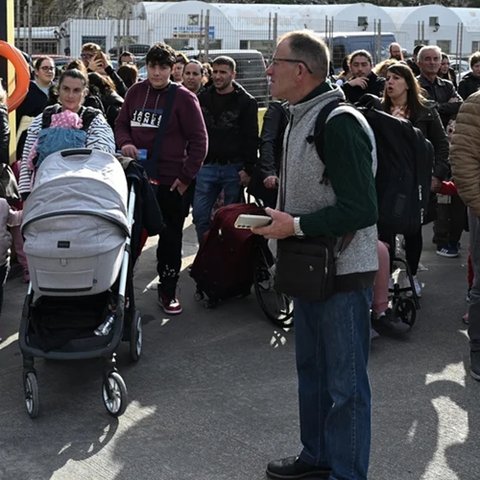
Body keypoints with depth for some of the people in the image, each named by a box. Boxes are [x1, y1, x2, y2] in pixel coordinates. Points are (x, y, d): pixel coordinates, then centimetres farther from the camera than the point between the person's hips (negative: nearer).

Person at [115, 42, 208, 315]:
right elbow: (121, 124, 16)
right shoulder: (136, 92, 6)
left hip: (171, 181, -3)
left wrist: (187, 176, -10)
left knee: (170, 238, 6)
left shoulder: (183, 98, -5)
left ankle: (168, 291, 17)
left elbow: (199, 140, -6)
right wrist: (125, 142, -6)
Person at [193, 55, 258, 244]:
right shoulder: (202, 98, 9)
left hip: (234, 168, -3)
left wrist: (248, 169, -12)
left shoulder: (246, 102, -2)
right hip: (206, 166, 4)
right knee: (200, 216, 2)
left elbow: (251, 139, -5)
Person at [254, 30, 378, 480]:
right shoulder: (298, 119, 11)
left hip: (343, 273, -10)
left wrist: (296, 226, -21)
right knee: (312, 371, 20)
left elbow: (360, 209, -23)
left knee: (345, 383, 1)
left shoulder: (340, 123, -20)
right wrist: (275, 215, 10)